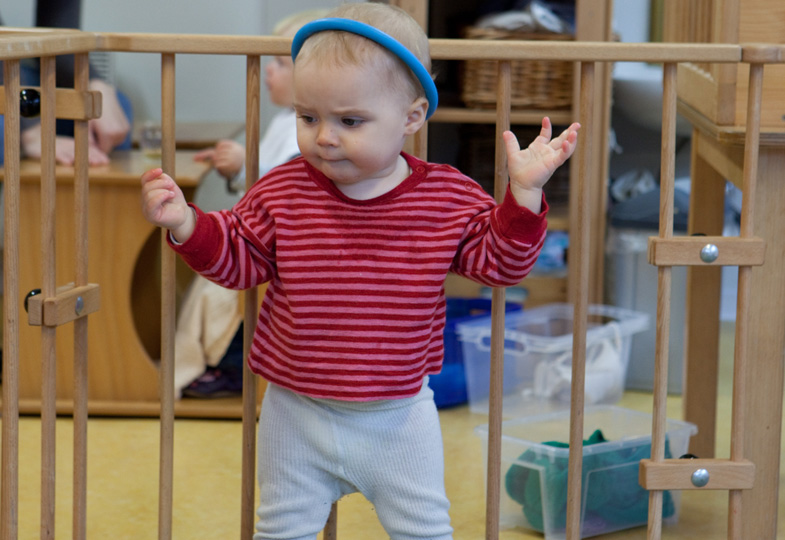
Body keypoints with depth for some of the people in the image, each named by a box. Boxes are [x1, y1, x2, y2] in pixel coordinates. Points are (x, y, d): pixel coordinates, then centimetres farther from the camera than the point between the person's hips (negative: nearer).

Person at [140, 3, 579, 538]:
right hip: (298, 415, 1)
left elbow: (498, 260, -3)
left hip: (398, 416, 0)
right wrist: (186, 223, -16)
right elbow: (237, 258, 0)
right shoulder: (281, 193, -8)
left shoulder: (451, 198, -9)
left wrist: (524, 194, -16)